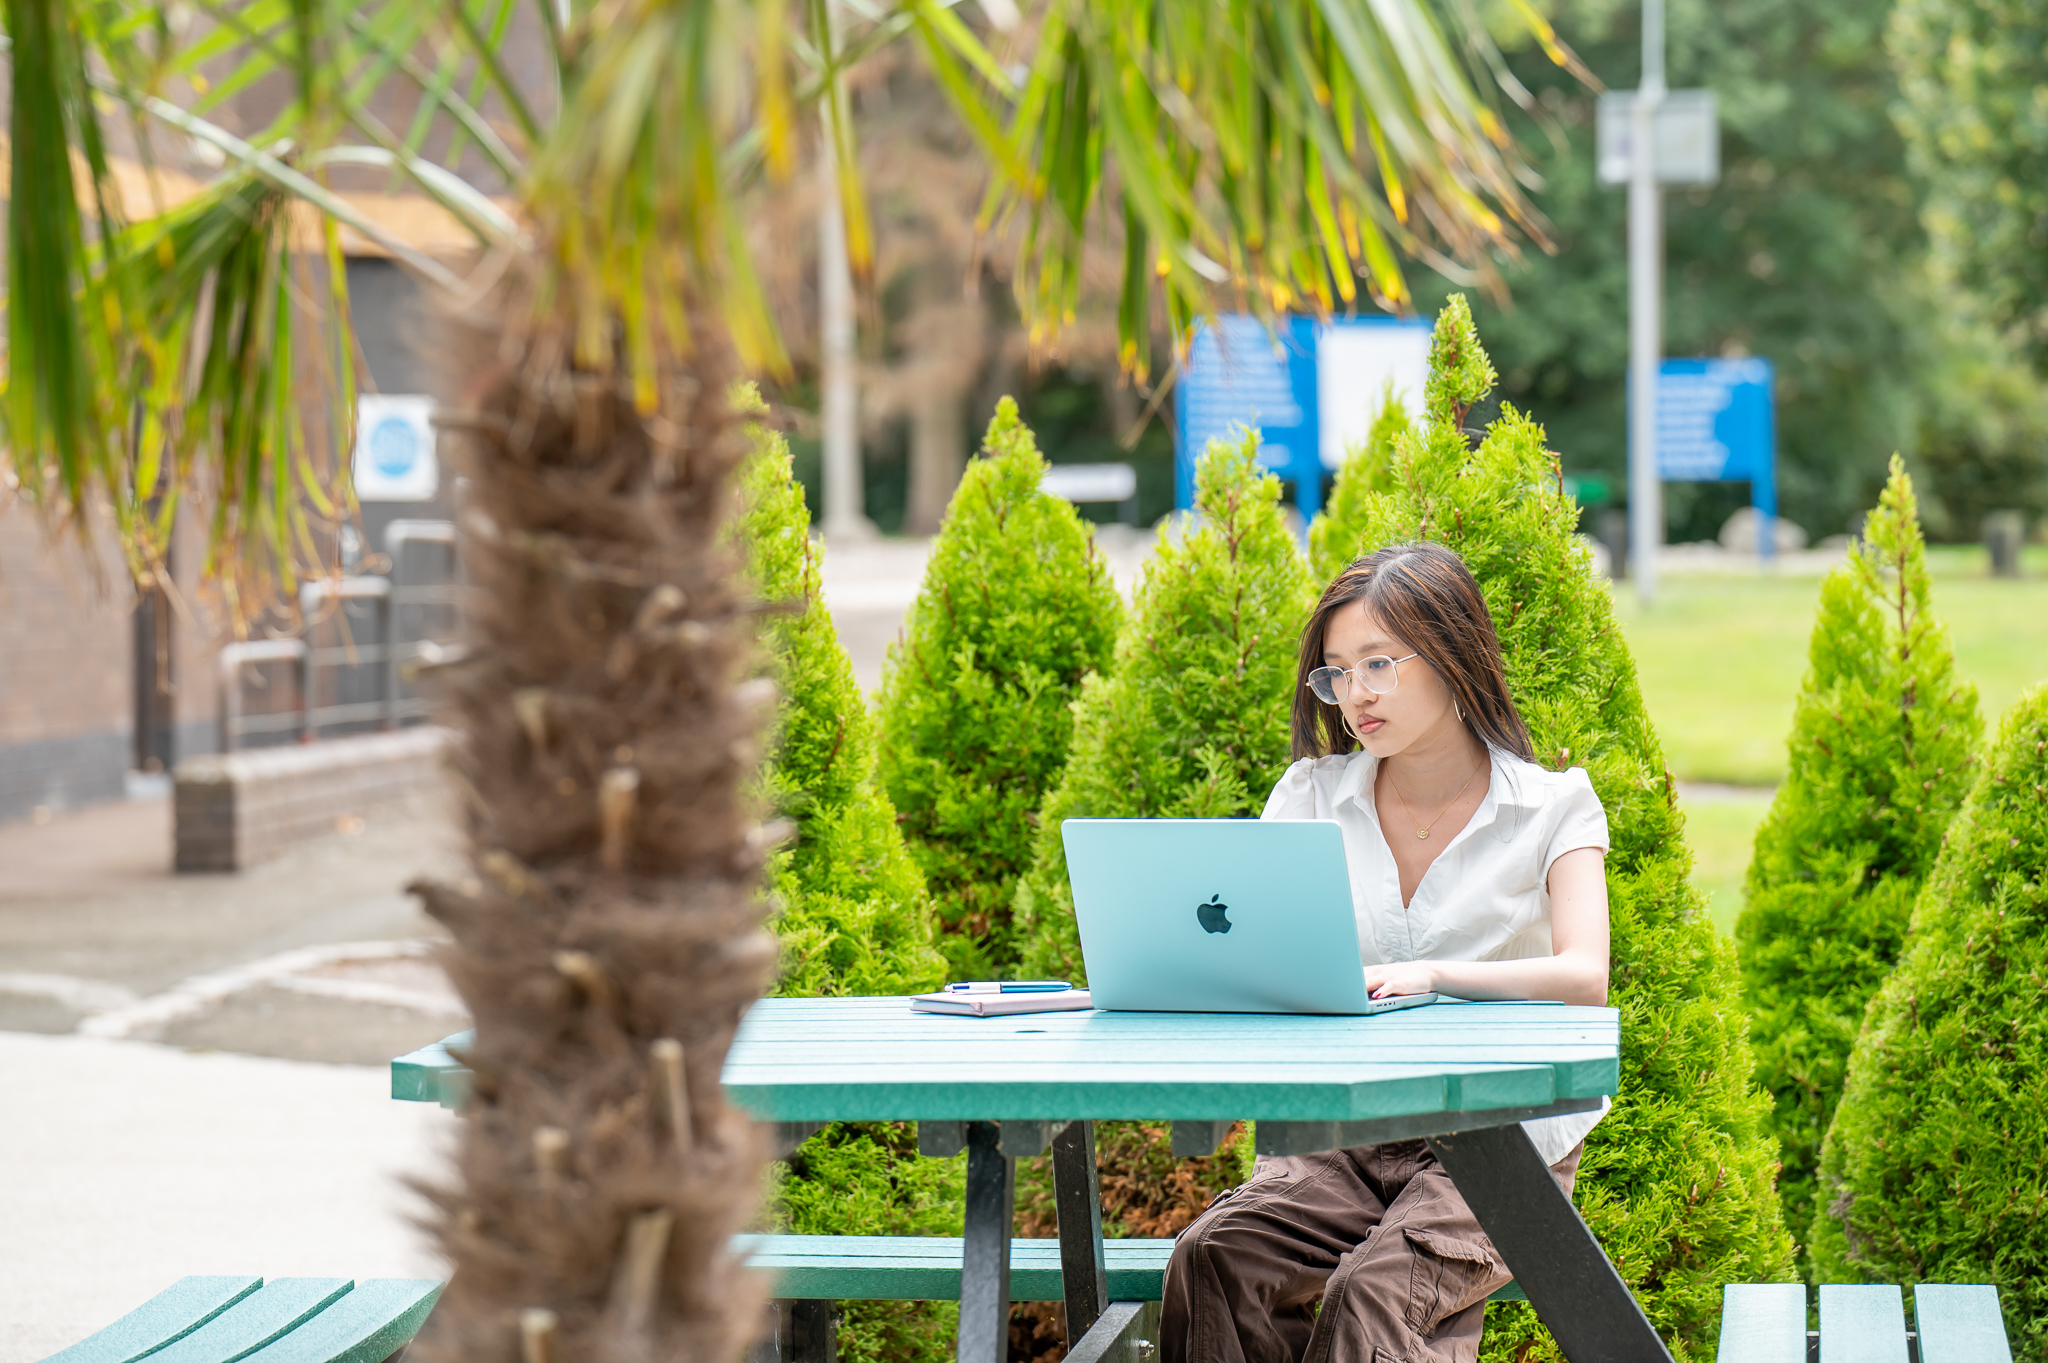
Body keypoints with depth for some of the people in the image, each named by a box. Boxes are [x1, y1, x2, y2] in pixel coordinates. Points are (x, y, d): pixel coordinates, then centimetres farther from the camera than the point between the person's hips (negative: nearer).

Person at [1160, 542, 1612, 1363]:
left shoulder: (1552, 808, 1)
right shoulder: (1313, 796, 11)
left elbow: (1584, 978, -15)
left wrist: (1430, 975, -33)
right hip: (1342, 1136, 3)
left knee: (1370, 1295, -33)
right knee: (1208, 1259, -28)